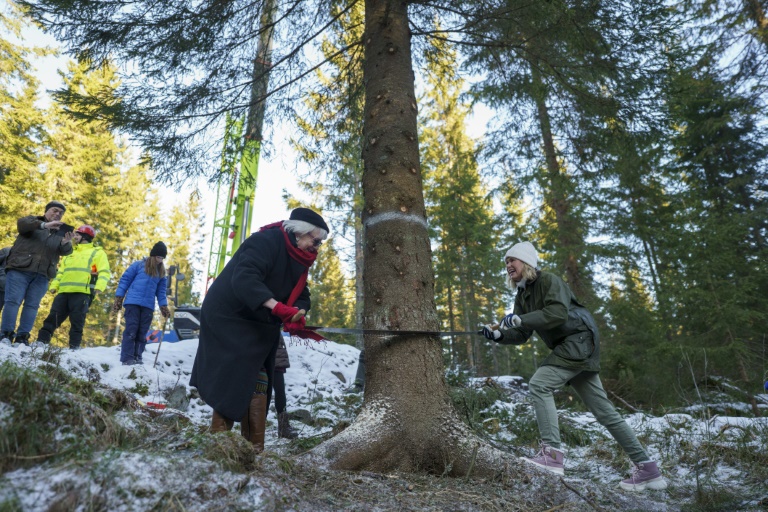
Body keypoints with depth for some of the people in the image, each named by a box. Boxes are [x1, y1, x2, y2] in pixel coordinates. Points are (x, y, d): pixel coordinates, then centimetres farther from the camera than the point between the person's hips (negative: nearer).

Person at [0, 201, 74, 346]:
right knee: (13, 301, -5)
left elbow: (65, 251, 2)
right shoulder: (33, 220, 12)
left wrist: (66, 243, -21)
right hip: (20, 269, -2)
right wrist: (45, 225, -26)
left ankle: (22, 337, 3)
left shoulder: (60, 232, 18)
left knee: (32, 305, 0)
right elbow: (21, 223, -12)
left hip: (42, 275, 2)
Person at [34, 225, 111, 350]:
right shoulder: (70, 253, 28)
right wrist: (54, 285, 10)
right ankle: (42, 341, 8)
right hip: (64, 292, 6)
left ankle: (74, 347, -2)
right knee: (53, 317, 3)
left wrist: (99, 287, -23)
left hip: (82, 293, -6)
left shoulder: (97, 253, 6)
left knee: (77, 321, -5)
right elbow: (61, 272, 27)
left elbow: (104, 272, -6)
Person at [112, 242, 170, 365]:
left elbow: (161, 291, 18)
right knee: (131, 329, -8)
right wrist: (118, 298, -3)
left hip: (148, 306, 4)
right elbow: (124, 280, 2)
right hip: (133, 302, -4)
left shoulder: (161, 272, 15)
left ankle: (137, 357, 7)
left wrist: (164, 306, 9)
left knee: (142, 332, 3)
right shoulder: (138, 265, 2)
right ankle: (127, 358, -6)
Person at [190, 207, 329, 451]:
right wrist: (277, 306, -44)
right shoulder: (265, 242, -22)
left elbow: (301, 296, 2)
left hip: (258, 329, 9)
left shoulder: (299, 261, 6)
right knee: (233, 382, -10)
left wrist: (296, 314, -21)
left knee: (258, 385, 8)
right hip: (228, 320, -9)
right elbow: (244, 278, -36)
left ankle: (254, 447, 15)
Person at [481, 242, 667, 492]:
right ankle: (648, 469, 21)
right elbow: (521, 335, 8)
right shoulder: (522, 295, 12)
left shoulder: (549, 281, -12)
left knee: (539, 384, -20)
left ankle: (552, 453, -17)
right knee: (604, 410, 11)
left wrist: (518, 319, -28)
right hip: (568, 348, 9)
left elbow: (558, 313, -29)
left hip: (579, 341, -9)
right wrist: (499, 334, -10)